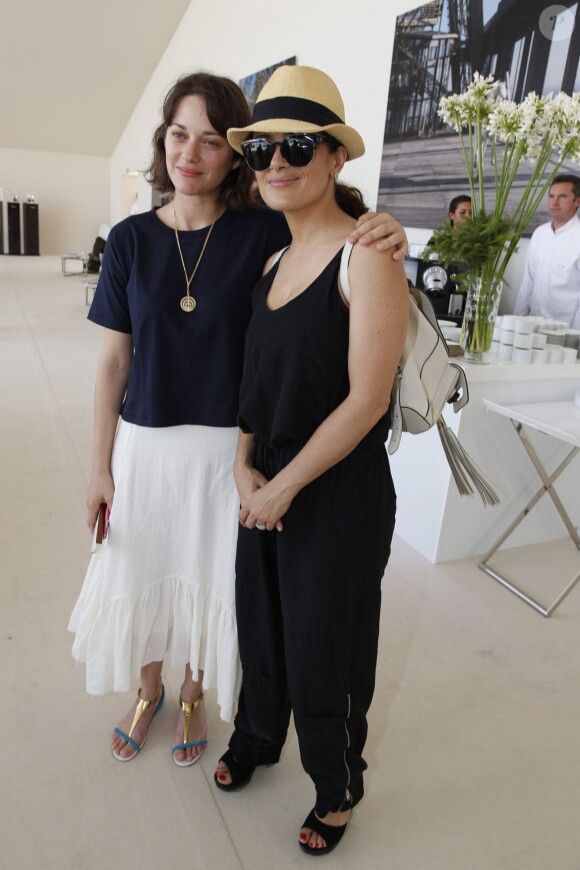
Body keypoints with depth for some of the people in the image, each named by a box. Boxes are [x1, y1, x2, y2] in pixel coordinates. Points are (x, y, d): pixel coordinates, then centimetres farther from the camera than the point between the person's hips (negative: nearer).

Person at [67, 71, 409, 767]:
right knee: (139, 575, 16)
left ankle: (193, 695, 44)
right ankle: (148, 690, 46)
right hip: (144, 444, 2)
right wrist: (101, 467, 2)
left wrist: (383, 242, -27)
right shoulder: (131, 239, -1)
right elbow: (114, 359, 1)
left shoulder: (263, 233, -6)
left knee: (208, 582, 14)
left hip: (226, 446, -1)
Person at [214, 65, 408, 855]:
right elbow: (256, 377, 12)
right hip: (266, 486, 7)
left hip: (339, 494, -6)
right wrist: (245, 465, -4)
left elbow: (366, 398, -20)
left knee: (324, 650, 12)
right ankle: (256, 738, 53)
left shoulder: (366, 255, -15)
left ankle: (338, 788, 42)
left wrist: (283, 488, -14)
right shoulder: (274, 263, 8)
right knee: (261, 627, 23)